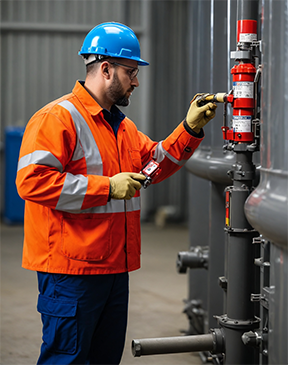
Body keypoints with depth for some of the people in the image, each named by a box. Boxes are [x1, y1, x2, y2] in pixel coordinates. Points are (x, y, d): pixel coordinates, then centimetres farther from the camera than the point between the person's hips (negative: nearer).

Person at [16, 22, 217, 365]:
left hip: (114, 268, 9)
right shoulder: (57, 117, -12)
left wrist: (191, 128, 9)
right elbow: (32, 180, -21)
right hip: (70, 270, -9)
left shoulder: (121, 125, 19)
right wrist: (107, 188, -20)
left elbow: (156, 161, 24)